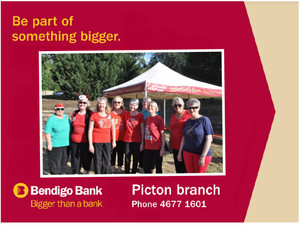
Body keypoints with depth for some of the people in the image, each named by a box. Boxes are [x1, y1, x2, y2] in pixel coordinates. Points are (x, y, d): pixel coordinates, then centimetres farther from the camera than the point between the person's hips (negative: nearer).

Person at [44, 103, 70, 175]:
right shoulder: (52, 119, -9)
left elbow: (69, 129, 21)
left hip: (66, 145, 6)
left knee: (64, 162, 15)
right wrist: (49, 144, -17)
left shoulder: (66, 117, 9)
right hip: (55, 146, -6)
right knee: (55, 163, -3)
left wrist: (69, 142, 18)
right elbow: (47, 133, -12)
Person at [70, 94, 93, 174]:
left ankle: (86, 172, 22)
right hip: (74, 141, 3)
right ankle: (75, 173, 21)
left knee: (86, 158, 6)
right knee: (75, 158, 10)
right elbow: (71, 126, 17)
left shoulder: (90, 114, -3)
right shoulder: (75, 113, 10)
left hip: (86, 141, -3)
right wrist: (70, 138, 14)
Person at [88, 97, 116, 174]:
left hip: (107, 141, 4)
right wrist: (90, 144, -8)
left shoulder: (110, 115, 9)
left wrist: (114, 141, 10)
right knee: (97, 161, -1)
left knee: (107, 161, 8)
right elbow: (90, 130, -3)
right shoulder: (94, 115, -2)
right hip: (97, 141, -4)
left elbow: (113, 128, 15)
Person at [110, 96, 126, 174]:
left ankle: (119, 171, 19)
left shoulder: (124, 113, 1)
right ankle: (113, 171, 19)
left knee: (121, 155, 8)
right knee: (112, 155, 8)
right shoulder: (110, 113, 0)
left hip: (121, 138, 0)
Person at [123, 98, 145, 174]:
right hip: (127, 139, 3)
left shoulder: (140, 115, -4)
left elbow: (142, 129, -4)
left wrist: (142, 142, -7)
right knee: (127, 158, 5)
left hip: (137, 140, -2)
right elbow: (126, 127, 13)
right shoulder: (126, 115, 5)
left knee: (135, 159, 5)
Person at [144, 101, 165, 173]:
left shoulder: (159, 119, -9)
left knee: (158, 167, 6)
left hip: (157, 148, -6)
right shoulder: (148, 118, 9)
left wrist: (163, 148, -14)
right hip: (147, 147, 6)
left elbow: (162, 134, -9)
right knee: (146, 167, 11)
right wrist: (143, 143, 13)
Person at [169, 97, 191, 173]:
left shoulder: (188, 114, -6)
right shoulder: (173, 116, 13)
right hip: (175, 146, 6)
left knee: (186, 168, -3)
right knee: (178, 168, 12)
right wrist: (170, 144, 19)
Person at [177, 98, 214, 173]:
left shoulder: (204, 120, -9)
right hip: (188, 153, 6)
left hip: (201, 154, -5)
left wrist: (203, 156, -19)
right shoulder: (188, 121, 9)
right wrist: (180, 152, 10)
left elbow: (209, 139, -14)